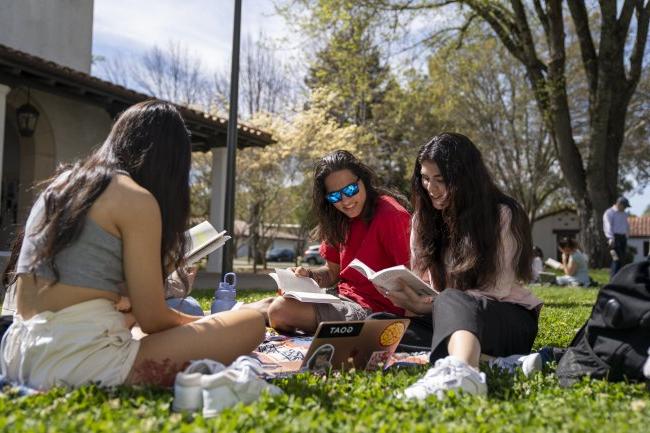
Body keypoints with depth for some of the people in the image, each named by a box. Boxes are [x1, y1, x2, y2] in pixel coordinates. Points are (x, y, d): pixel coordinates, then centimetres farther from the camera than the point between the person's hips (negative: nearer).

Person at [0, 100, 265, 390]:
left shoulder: (60, 184, 16)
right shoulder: (137, 199, -8)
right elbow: (152, 319, -7)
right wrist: (204, 323, 14)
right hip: (79, 361, -9)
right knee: (251, 325, -7)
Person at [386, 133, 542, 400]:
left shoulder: (503, 215, -6)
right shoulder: (424, 219, 9)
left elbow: (498, 290, -13)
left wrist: (428, 307, -23)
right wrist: (412, 301, -13)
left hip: (510, 320, -5)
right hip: (451, 322, 6)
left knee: (451, 301, -41)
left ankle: (461, 368, -74)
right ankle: (468, 359, -55)